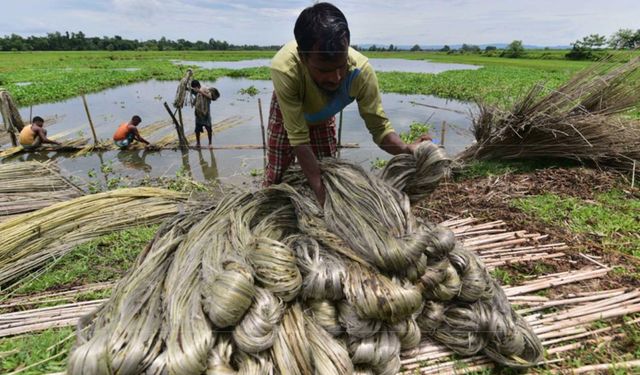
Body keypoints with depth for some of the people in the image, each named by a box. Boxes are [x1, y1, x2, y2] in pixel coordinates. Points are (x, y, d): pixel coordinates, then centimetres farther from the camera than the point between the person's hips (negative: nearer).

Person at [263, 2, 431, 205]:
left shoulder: (361, 70, -38)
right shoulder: (284, 69, -45)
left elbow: (379, 126, -31)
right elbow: (299, 139, -41)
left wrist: (407, 149, -52)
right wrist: (321, 194, -43)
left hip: (323, 117, 2)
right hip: (287, 112, -2)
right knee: (276, 175, 4)